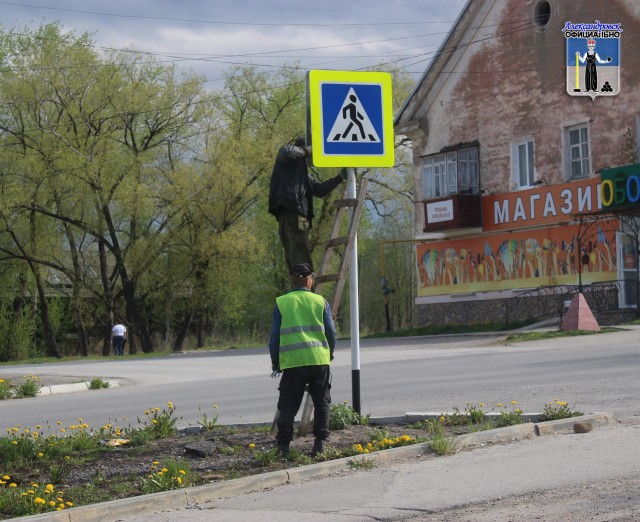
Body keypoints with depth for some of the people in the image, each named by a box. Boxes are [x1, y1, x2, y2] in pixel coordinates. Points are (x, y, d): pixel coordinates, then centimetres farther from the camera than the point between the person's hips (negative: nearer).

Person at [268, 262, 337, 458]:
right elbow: (331, 333, 7)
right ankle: (320, 443, 6)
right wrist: (329, 355, 22)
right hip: (319, 360, 1)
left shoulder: (281, 303, 5)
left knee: (287, 406, 4)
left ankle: (283, 447, -3)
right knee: (322, 403, 11)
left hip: (292, 361, -1)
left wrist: (275, 362, 15)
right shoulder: (320, 302, 7)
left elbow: (275, 336, 5)